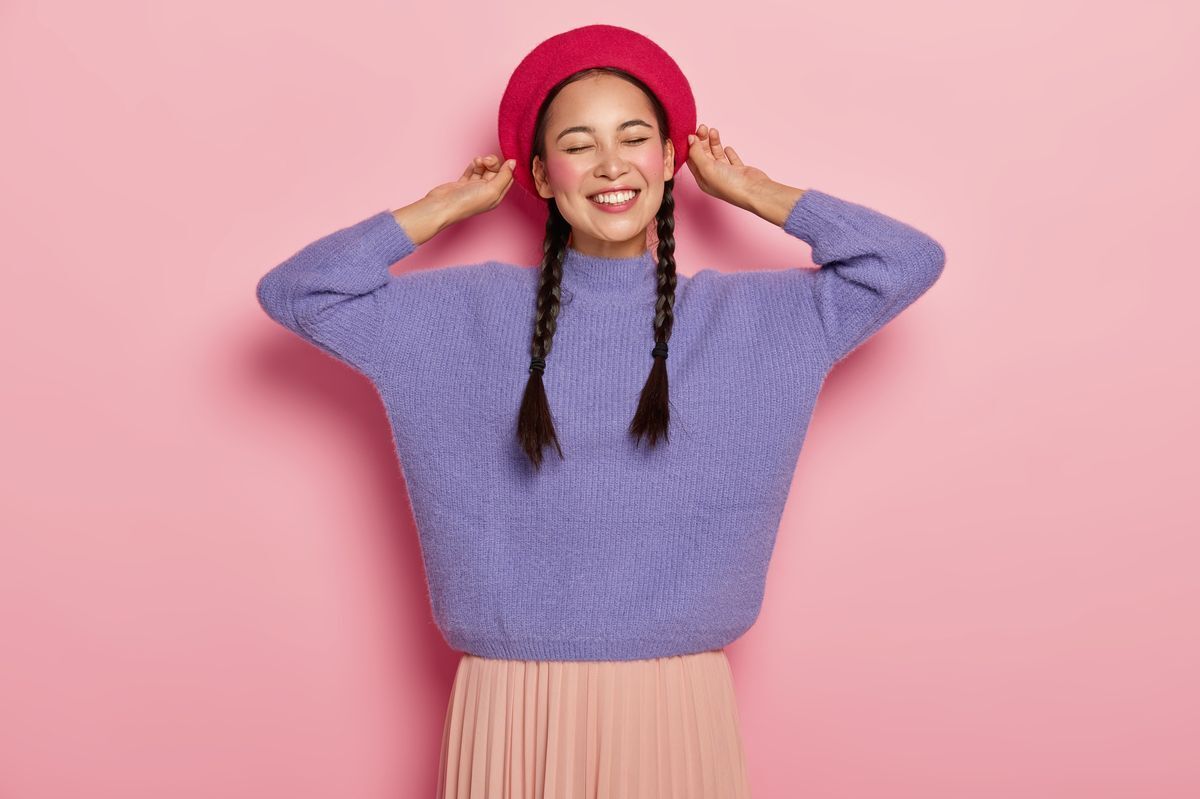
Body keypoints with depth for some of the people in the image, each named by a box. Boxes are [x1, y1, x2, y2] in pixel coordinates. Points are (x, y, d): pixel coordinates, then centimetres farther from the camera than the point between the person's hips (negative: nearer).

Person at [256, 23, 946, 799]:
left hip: (680, 703, 1)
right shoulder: (464, 315, 0)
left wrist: (749, 190, 4)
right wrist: (448, 206, 2)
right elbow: (293, 291, 0)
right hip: (514, 701, 0)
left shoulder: (754, 319, 1)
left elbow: (911, 261, -1)